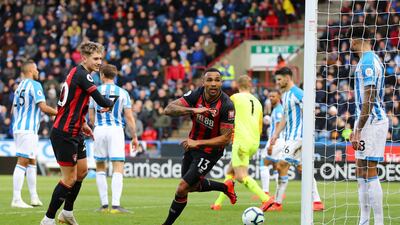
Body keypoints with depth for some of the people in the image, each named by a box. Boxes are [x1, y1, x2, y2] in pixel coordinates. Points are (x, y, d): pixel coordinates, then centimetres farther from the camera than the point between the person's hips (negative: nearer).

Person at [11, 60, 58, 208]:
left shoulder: (20, 86, 16)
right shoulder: (34, 85, -10)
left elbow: (14, 110, 21)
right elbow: (43, 107, -18)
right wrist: (59, 113, -6)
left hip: (19, 128, 9)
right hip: (28, 129, -9)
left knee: (32, 162, 15)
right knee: (23, 162, -10)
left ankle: (34, 197, 17)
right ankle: (16, 200, -13)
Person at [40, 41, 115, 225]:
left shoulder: (78, 73, 12)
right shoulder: (82, 75, -19)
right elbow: (101, 101, -22)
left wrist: (83, 124, 20)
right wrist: (111, 103, -1)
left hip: (74, 133, 10)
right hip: (64, 134, -10)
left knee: (82, 171, 18)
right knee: (70, 179, -6)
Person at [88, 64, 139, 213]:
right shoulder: (123, 93, 2)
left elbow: (91, 116, 8)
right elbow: (129, 117, -2)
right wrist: (134, 137, 6)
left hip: (99, 130, 2)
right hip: (116, 130, -2)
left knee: (100, 168, 15)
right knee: (118, 169, -4)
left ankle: (104, 204, 11)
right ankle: (115, 205, -17)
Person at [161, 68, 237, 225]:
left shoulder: (227, 106, -26)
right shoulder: (196, 95, -14)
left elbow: (225, 138, -22)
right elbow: (169, 109, -22)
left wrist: (198, 143, -26)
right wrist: (193, 110, -37)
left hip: (210, 151, -6)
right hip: (192, 145, 6)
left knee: (182, 189, -9)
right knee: (193, 186, 24)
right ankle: (225, 187, 46)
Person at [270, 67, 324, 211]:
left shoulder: (297, 94, -13)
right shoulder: (285, 95, 16)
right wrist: (276, 134, 17)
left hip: (297, 135, -10)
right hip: (290, 136, 10)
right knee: (301, 168, 8)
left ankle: (277, 203, -13)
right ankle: (317, 201, 9)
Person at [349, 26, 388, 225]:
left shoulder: (367, 63, -16)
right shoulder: (372, 60, 16)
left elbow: (369, 100, -21)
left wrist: (358, 130, -20)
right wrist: (357, 129, 24)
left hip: (371, 123, -10)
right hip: (370, 122, 10)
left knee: (369, 174, -10)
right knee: (361, 173, 13)